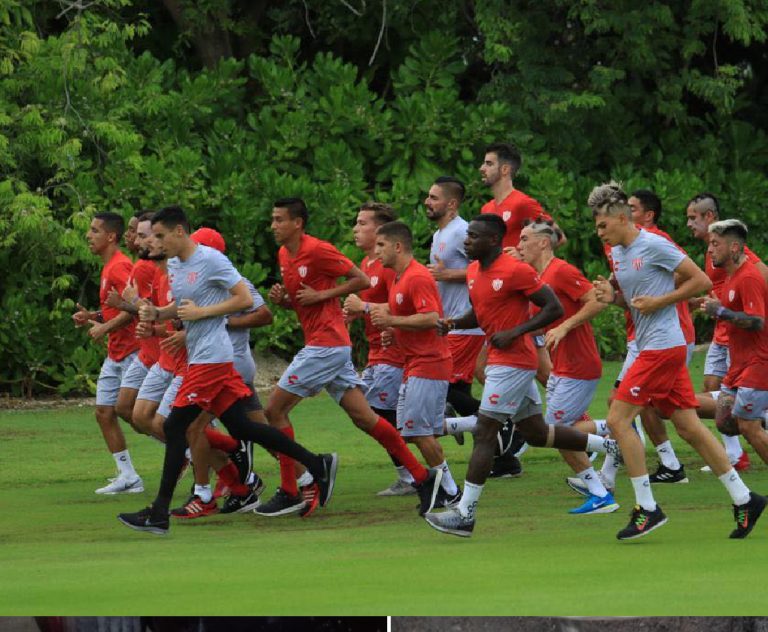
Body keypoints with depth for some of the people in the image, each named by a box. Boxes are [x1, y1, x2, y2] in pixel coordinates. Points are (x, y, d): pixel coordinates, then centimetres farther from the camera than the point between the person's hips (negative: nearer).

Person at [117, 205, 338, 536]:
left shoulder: (211, 260, -13)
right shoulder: (173, 264, 14)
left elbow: (245, 299, -13)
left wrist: (201, 312, -16)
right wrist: (156, 313, 7)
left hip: (211, 357, -10)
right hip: (199, 356, 10)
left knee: (175, 427, -10)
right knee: (240, 426, 9)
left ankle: (159, 514, -8)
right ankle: (318, 465, 15)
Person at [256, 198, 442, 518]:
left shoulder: (318, 250, -13)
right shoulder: (284, 255, 13)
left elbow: (362, 280, -11)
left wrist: (321, 295, -16)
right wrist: (281, 298, 3)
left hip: (326, 345, -9)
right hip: (333, 346, 9)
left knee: (275, 409, -5)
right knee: (363, 417, 7)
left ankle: (289, 493, -1)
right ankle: (422, 476, 9)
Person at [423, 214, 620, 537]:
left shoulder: (516, 271, -17)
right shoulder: (474, 271, 10)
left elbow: (554, 308, -15)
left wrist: (514, 332, -21)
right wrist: (453, 323, 4)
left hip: (512, 362, -10)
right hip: (500, 361, 10)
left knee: (484, 434, -10)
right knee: (536, 432, 16)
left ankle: (465, 514, -9)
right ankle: (611, 445, 28)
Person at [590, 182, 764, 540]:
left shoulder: (654, 246, -13)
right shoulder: (617, 252, 13)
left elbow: (702, 282, -11)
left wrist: (658, 301, -15)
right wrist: (611, 295, 3)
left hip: (662, 346, -9)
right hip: (649, 347, 9)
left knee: (618, 419, -11)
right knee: (689, 427, 8)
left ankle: (647, 508, -8)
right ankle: (743, 500, 12)